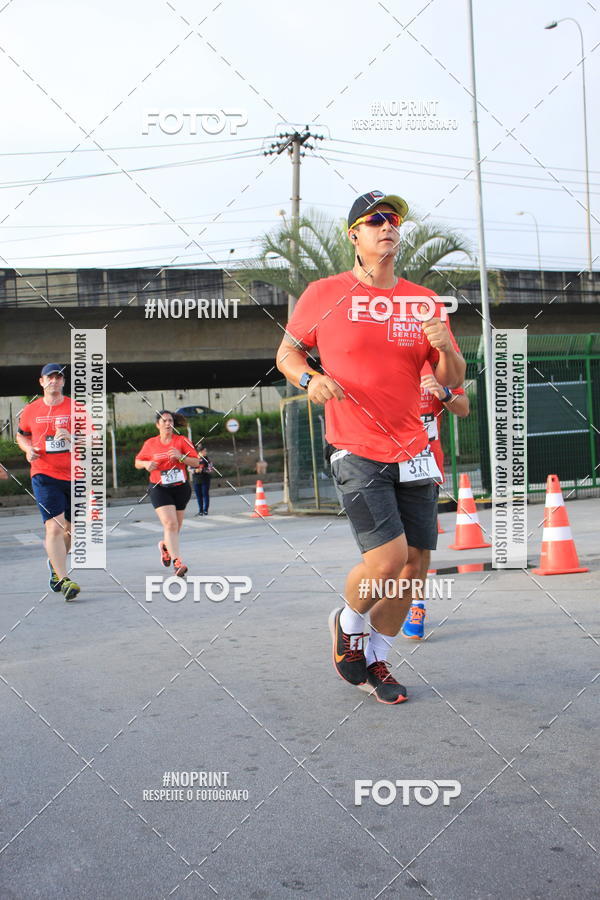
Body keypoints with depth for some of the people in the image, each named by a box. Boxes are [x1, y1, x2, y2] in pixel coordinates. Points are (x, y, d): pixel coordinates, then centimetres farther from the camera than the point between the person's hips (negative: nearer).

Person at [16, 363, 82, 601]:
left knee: (70, 528, 13)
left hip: (73, 476, 2)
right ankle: (64, 580, -17)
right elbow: (21, 435, 21)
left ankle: (55, 563, 41)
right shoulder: (30, 410, 5)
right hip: (44, 475, -2)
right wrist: (28, 450, 0)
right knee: (54, 527, -15)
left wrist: (72, 437, -18)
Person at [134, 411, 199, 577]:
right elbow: (137, 462, 14)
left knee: (175, 527, 12)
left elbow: (196, 462, -2)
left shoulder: (182, 441, 1)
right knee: (170, 524, -20)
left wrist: (181, 457, -19)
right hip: (159, 489, -2)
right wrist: (146, 464, -8)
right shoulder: (150, 443, 3)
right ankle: (177, 562, -24)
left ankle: (165, 546, 45)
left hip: (181, 488, 2)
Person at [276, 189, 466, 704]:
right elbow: (287, 352, 10)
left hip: (414, 453, 4)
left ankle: (375, 660, 25)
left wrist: (445, 348, -10)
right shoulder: (324, 294, 1)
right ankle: (348, 624, 17)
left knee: (410, 564, 4)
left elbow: (454, 380, 12)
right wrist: (309, 378, -11)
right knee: (388, 557, -15)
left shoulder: (424, 302, 9)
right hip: (356, 453, -4)